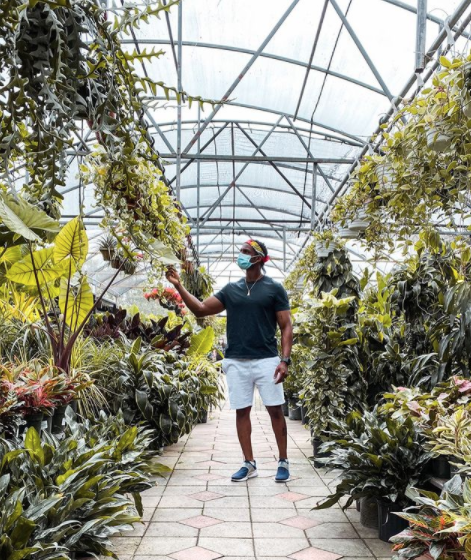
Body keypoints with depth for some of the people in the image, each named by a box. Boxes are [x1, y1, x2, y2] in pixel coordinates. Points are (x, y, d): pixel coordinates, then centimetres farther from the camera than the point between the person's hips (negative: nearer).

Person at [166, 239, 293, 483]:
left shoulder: (274, 288, 0)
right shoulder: (231, 289, 10)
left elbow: (286, 326, -2)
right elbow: (201, 309, 7)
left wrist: (285, 359, -11)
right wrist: (179, 286, -3)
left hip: (266, 360, -3)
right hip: (236, 362, 4)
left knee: (275, 410, 2)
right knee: (242, 411, 7)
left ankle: (283, 462, 14)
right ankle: (249, 463, 18)